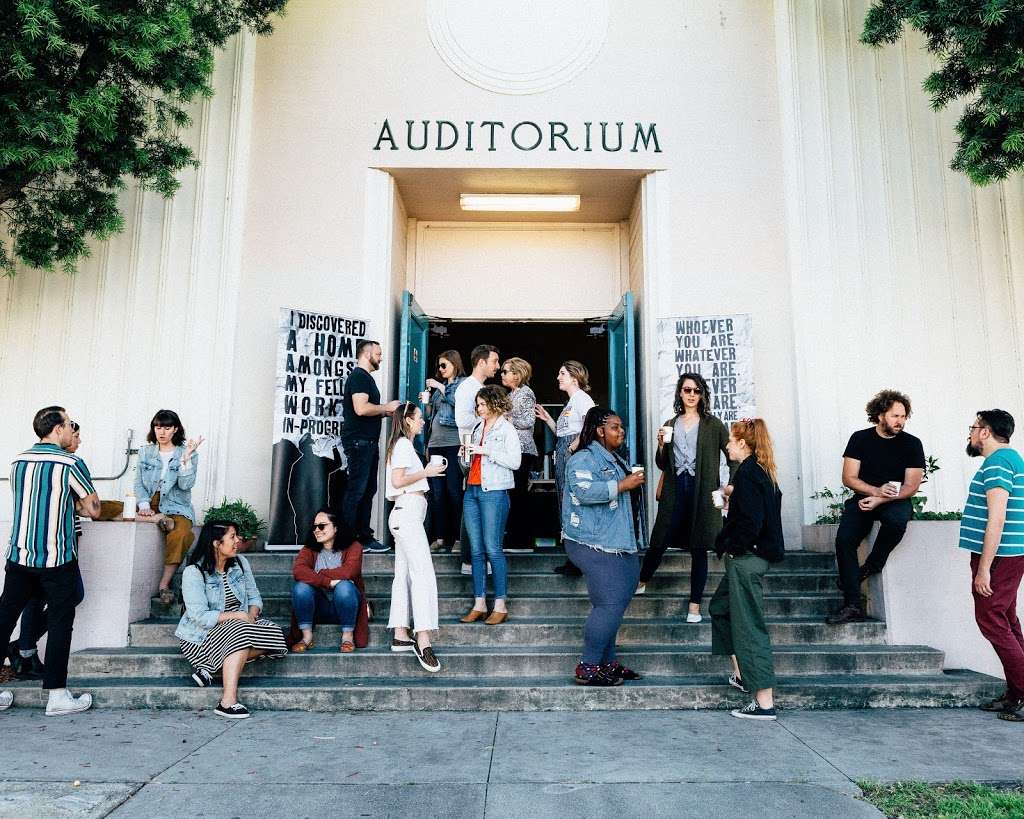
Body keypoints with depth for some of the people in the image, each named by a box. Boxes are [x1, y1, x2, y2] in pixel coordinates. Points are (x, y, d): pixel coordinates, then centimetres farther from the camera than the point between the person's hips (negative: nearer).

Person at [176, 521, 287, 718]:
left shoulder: (240, 562, 4)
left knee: (272, 632, -22)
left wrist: (252, 614, -14)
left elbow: (254, 596, 8)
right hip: (203, 635, -6)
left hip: (241, 624, 6)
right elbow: (200, 617, -21)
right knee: (241, 633, -36)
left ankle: (212, 668, -19)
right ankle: (228, 701, -37)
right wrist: (237, 616, -25)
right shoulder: (193, 572, -14)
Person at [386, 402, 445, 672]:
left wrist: (427, 471, 13)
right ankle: (423, 642, -20)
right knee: (424, 574, -16)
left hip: (404, 514, 11)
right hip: (409, 511, -11)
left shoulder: (403, 445, 23)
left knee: (404, 574, 7)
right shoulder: (404, 444, -7)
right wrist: (426, 472, -9)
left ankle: (400, 635, 9)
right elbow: (398, 480, -17)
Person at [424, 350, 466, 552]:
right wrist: (427, 401, 9)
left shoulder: (463, 383, 4)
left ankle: (457, 537, -2)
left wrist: (441, 387, -8)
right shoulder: (439, 386, 22)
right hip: (435, 443, 7)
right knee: (436, 493, 3)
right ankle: (440, 537, 6)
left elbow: (458, 402, -14)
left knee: (453, 490, -7)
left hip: (453, 444, -6)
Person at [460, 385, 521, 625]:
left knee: (492, 549, -8)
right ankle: (479, 605, 10)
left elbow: (514, 461, -11)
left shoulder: (506, 428, 0)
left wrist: (486, 450, -13)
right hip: (472, 491, 6)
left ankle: (500, 607, -2)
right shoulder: (477, 428, 17)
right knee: (476, 550, 5)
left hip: (494, 492, -6)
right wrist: (465, 456, 3)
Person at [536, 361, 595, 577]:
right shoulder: (571, 401, 22)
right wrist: (548, 419, 13)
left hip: (573, 454, -10)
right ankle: (572, 560, 19)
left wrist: (572, 448, -18)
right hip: (563, 455, 10)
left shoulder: (582, 398, -8)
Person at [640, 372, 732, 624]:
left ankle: (695, 604, 12)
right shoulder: (670, 425, 13)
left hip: (702, 491, -2)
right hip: (675, 490, 2)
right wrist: (661, 445, -3)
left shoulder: (713, 425, 4)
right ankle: (642, 582, 26)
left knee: (698, 549, 3)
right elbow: (662, 465, 15)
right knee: (659, 542, 1)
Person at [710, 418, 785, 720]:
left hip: (746, 557, -10)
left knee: (749, 626, -5)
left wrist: (729, 545, -12)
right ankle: (742, 675, 28)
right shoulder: (764, 472, 12)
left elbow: (750, 521, -23)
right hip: (753, 556, 10)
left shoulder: (747, 473, -16)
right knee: (720, 607, 23)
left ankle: (765, 701, 0)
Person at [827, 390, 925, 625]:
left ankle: (871, 566, -9)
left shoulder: (912, 444, 0)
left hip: (896, 501, -1)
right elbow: (848, 478, -2)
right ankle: (852, 606, -20)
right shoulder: (860, 438, 1)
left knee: (897, 519, -37)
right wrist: (877, 490, -18)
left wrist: (880, 499, -17)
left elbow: (911, 486, -4)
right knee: (844, 539, -23)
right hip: (863, 498, 1)